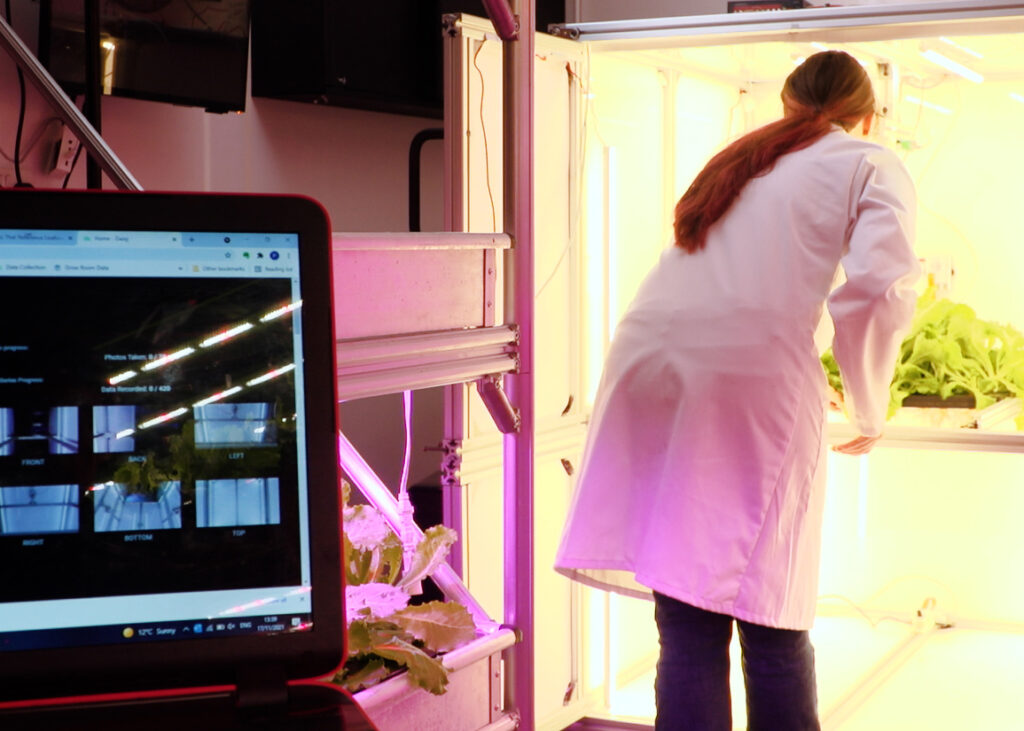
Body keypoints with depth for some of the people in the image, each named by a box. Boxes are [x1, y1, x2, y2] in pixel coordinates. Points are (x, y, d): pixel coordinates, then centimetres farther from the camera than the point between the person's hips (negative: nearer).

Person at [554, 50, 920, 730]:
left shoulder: (735, 159, 30)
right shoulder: (872, 166, 13)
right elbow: (878, 286, -5)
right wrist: (870, 409, 7)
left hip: (648, 362, 4)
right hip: (758, 376, -4)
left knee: (688, 625, 3)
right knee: (773, 621, 6)